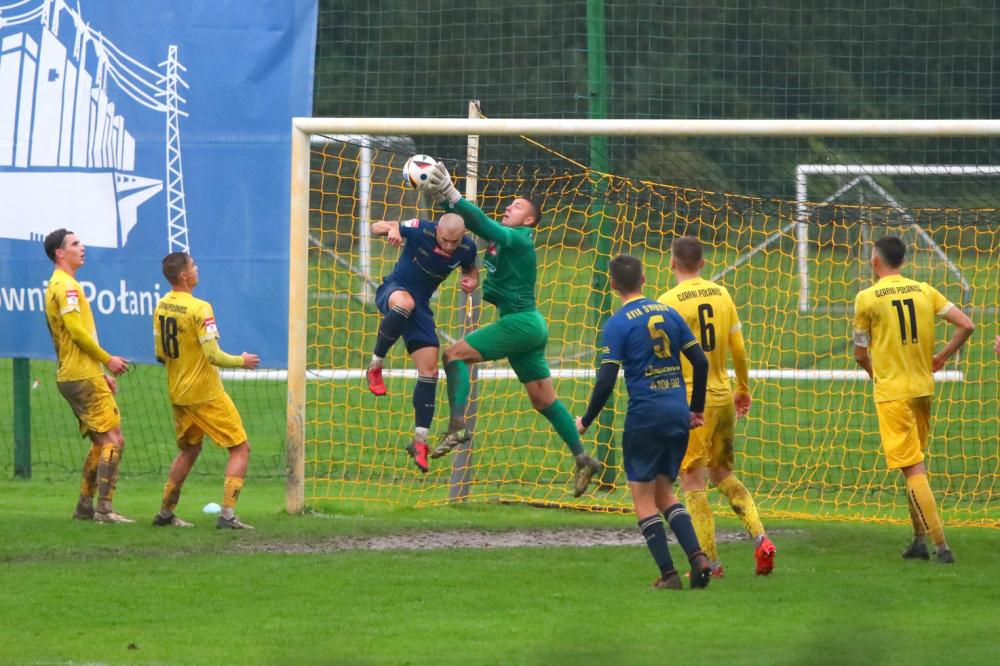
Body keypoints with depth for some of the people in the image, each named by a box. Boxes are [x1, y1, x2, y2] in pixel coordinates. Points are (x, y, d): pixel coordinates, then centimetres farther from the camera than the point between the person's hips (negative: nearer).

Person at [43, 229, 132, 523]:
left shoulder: (58, 285, 20)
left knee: (100, 442, 15)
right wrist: (107, 360, -10)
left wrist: (101, 372, 22)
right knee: (113, 440, -11)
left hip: (72, 376, 10)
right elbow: (77, 331, -20)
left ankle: (85, 507, 17)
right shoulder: (66, 285, -12)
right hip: (83, 376, -10)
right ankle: (105, 509, -15)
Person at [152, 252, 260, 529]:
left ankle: (165, 513, 25)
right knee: (240, 448, 0)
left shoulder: (161, 306, 3)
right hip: (206, 394, -8)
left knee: (188, 450, 24)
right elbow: (214, 356, -23)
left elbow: (160, 354, 11)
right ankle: (227, 514, -9)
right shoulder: (199, 309, -20)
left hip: (177, 393, 8)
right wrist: (241, 361, -6)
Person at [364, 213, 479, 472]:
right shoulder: (420, 230, -20)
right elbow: (376, 227, -12)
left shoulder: (466, 249, -9)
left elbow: (470, 269, 14)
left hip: (420, 304, 4)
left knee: (429, 371, -4)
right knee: (404, 303, -43)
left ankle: (420, 441, 5)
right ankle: (375, 366, -23)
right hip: (394, 289, -4)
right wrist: (391, 229, -36)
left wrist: (472, 281, -10)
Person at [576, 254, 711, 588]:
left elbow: (606, 381, -12)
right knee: (664, 492, 16)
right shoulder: (668, 313, 9)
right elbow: (700, 362, 8)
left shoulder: (617, 324, -7)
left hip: (644, 417, -5)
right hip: (678, 416, 5)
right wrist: (696, 409, 20)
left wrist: (586, 421, 1)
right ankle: (697, 557, -1)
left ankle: (668, 573, -3)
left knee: (643, 497, 4)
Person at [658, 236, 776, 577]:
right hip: (723, 394, 6)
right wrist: (743, 389, 22)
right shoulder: (721, 294, 5)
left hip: (691, 399, -6)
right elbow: (738, 350, 9)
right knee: (723, 474, 19)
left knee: (693, 480, 1)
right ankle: (760, 538, 2)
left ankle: (710, 562, -1)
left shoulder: (669, 301, -11)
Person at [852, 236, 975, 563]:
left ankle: (941, 545, -12)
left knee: (913, 469, -6)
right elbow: (966, 325, 0)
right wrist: (940, 358, 12)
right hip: (924, 388, 5)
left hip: (891, 392, -5)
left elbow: (860, 353, -1)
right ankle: (919, 539, 19)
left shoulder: (867, 298, -8)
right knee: (914, 465, 19)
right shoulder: (924, 291, 4)